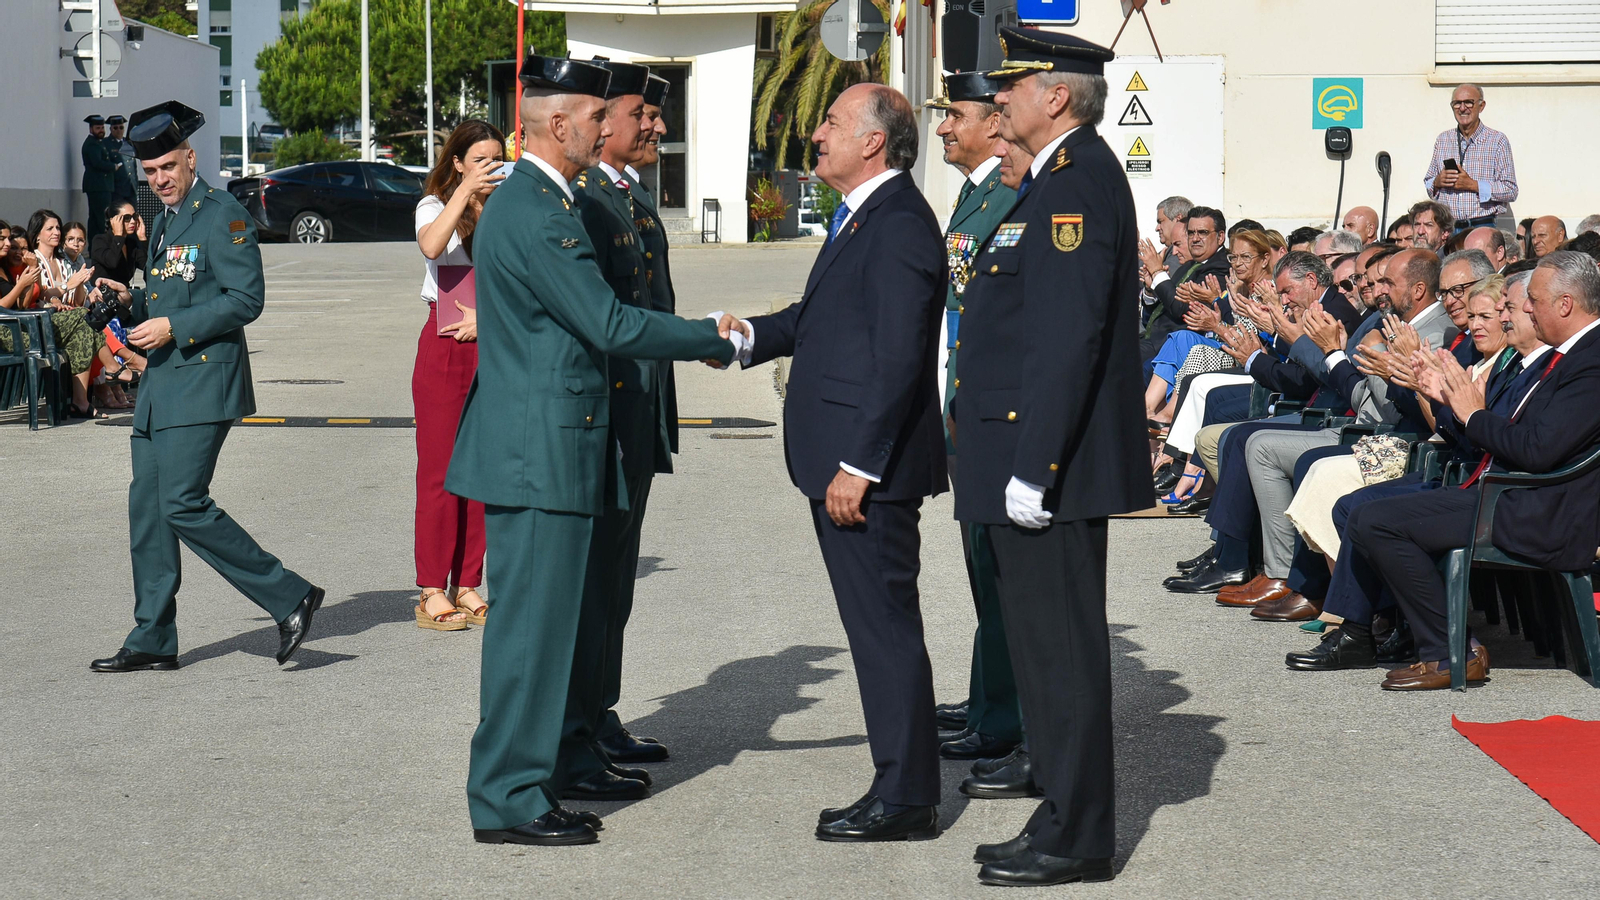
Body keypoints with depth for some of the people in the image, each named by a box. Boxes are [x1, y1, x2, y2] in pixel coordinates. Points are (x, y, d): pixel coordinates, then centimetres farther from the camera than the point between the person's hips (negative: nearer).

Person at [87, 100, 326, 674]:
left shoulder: (223, 215, -9)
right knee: (146, 506, 7)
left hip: (204, 380, -9)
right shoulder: (167, 221, 19)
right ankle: (153, 641, 13)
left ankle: (291, 597, -7)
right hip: (161, 384, 9)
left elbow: (245, 300, -16)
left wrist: (172, 327, -18)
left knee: (183, 505, -15)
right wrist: (131, 300, 8)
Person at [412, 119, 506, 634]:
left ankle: (468, 586, 10)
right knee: (440, 469, -4)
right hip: (444, 343, -3)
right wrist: (466, 190, -22)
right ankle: (432, 592, -1)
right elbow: (432, 246, -20)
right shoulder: (435, 206, 3)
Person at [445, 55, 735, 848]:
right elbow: (611, 326, -21)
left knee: (538, 626, 14)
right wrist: (717, 340, -11)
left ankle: (517, 789, 21)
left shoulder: (533, 201, 16)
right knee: (531, 626, -5)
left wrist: (697, 339, 14)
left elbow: (589, 322, 20)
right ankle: (509, 799, 2)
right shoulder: (535, 214, -18)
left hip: (539, 449, 11)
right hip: (538, 454, -11)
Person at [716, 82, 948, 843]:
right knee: (875, 627, 14)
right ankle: (900, 786, 22)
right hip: (844, 461, 11)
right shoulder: (862, 217, 16)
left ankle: (905, 800, 4)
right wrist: (751, 334, 7)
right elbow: (824, 318, 24)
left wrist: (859, 464, -23)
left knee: (885, 626, -3)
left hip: (870, 466, -11)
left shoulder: (899, 224, -17)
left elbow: (898, 358, -22)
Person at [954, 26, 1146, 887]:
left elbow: (1070, 335, -23)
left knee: (1059, 645, -4)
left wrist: (1033, 466, -24)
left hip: (1053, 463, -11)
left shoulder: (1077, 180, -16)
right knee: (1046, 643, 15)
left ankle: (1076, 839, 4)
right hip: (1032, 459, 11)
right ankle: (1066, 818, 24)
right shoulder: (1059, 177, 17)